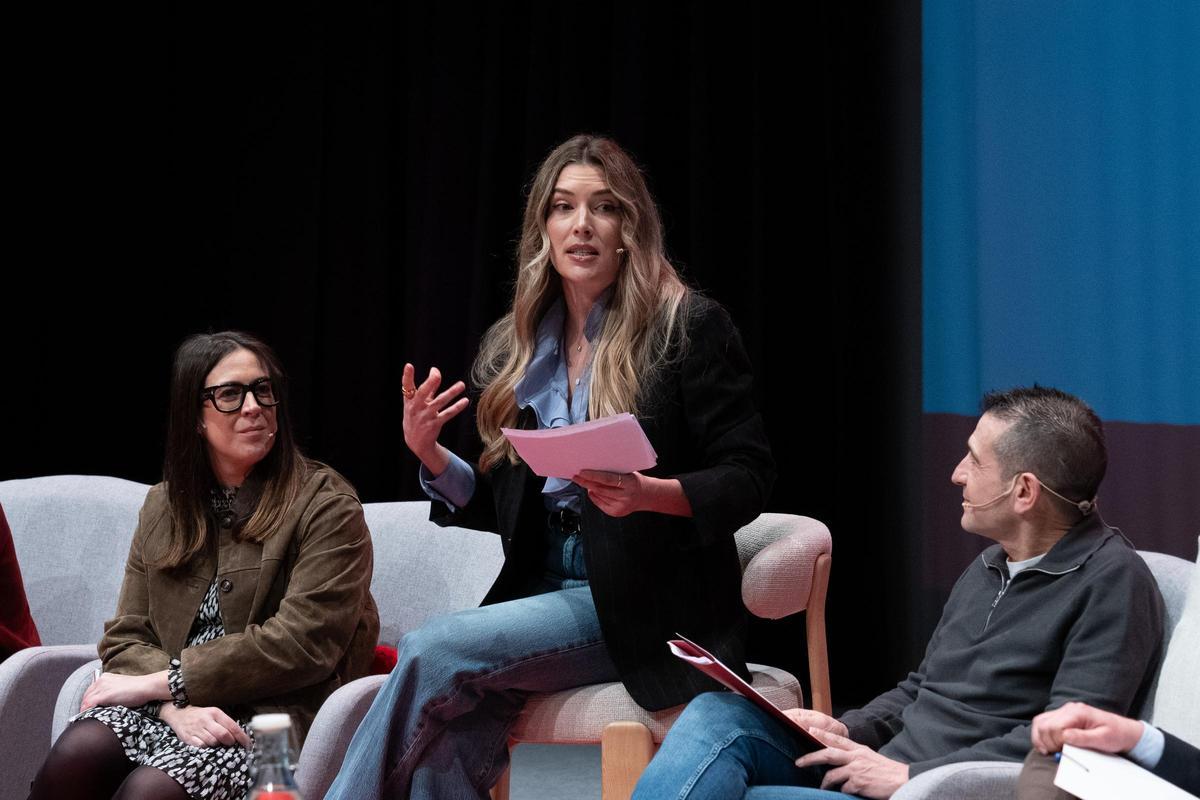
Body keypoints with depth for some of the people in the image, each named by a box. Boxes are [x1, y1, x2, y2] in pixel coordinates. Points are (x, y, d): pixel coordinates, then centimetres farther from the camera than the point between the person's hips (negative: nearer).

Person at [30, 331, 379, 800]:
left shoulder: (327, 505, -2)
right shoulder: (164, 505, 15)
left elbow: (301, 643, -12)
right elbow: (126, 636, 9)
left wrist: (158, 682, -11)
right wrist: (177, 706, -14)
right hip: (174, 706, 4)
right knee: (74, 756, -26)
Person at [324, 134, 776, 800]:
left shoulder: (689, 327, -3)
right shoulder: (513, 349, 14)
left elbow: (748, 477, -6)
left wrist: (648, 493, -25)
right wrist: (429, 454, -1)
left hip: (643, 601, -5)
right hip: (542, 589, 5)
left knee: (430, 650, -24)